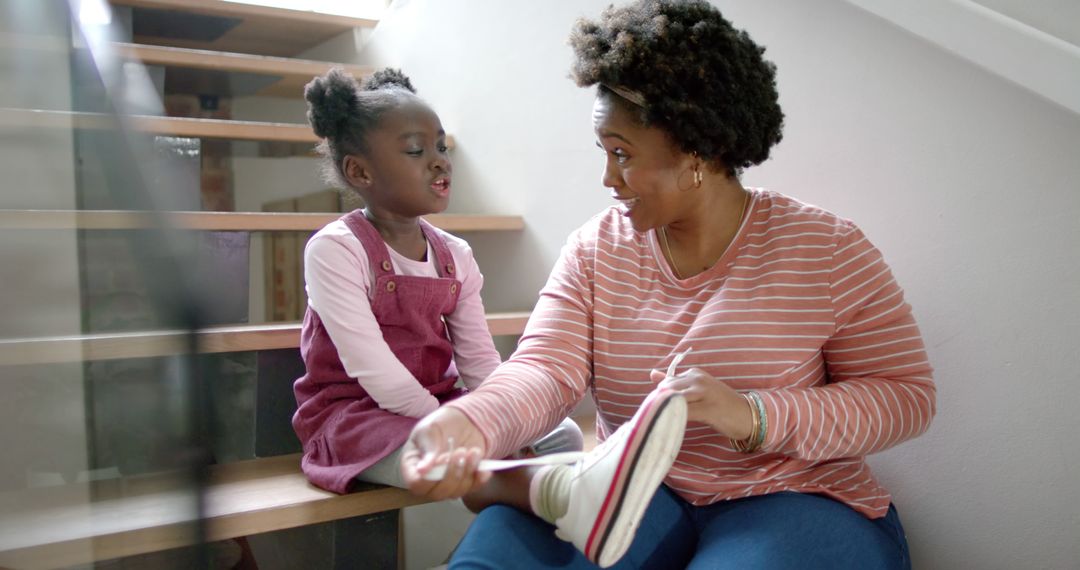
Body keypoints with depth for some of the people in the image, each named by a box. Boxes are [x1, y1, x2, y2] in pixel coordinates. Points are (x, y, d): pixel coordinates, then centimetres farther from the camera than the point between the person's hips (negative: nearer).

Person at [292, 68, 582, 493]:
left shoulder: (455, 255, 5)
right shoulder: (335, 249, -14)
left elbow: (480, 362, 2)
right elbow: (372, 368, -21)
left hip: (438, 403, 7)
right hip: (354, 413, -6)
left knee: (563, 435, -11)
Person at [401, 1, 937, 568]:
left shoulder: (828, 250, -7)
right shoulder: (595, 249, 0)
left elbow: (906, 394, -8)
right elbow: (546, 371, -12)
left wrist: (753, 416, -25)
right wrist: (468, 424, -36)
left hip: (791, 500, 0)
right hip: (628, 492, 1)